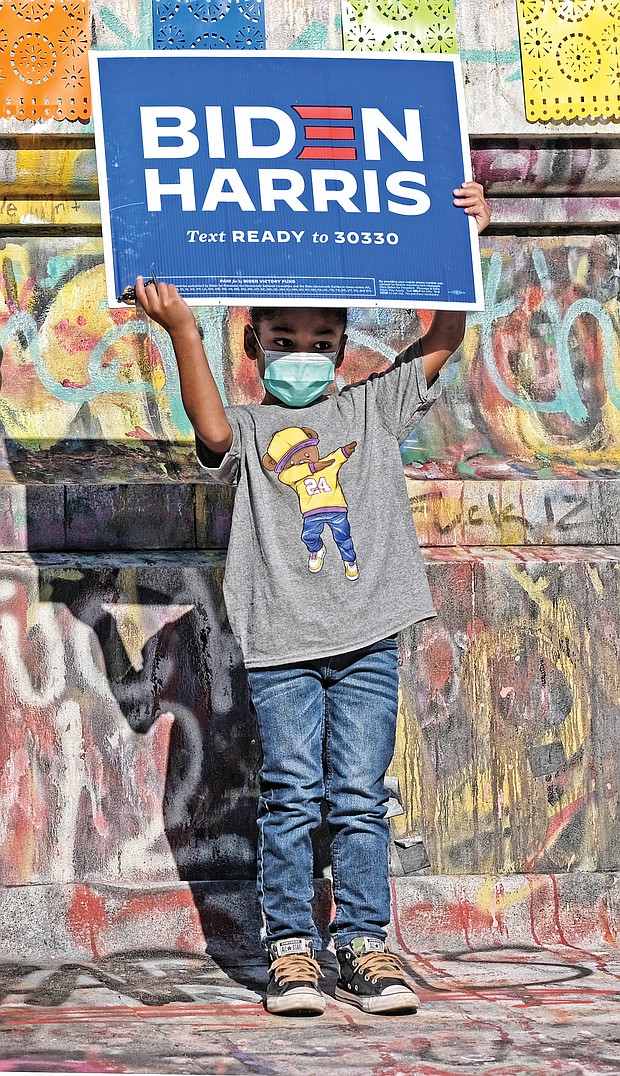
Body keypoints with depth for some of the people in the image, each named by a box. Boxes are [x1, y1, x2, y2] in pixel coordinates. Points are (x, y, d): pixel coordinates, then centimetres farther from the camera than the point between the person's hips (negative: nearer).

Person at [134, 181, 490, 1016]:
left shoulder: (373, 409, 15)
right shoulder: (251, 430, 9)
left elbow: (442, 339, 9)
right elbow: (212, 429, -14)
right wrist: (181, 331, -25)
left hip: (368, 639, 1)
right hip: (282, 642, -1)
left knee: (359, 797, 3)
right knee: (292, 796, -2)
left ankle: (364, 945, 8)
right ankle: (291, 948, 5)